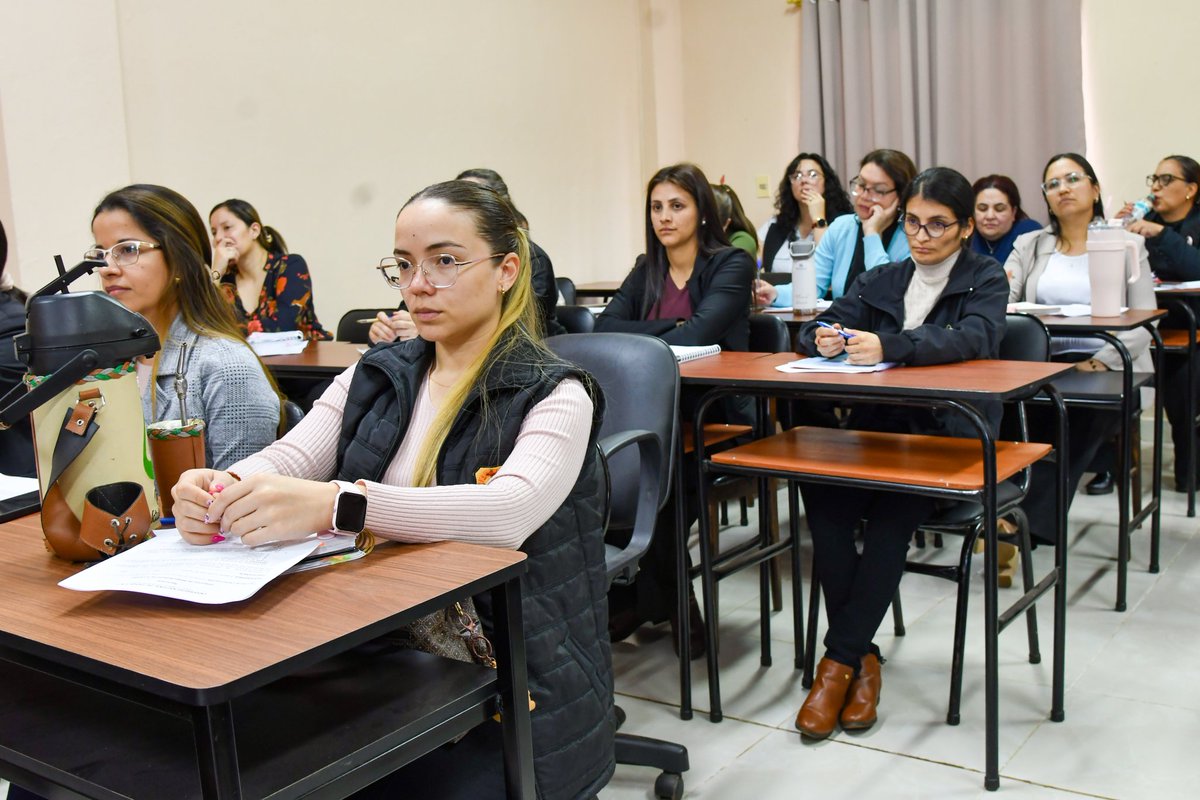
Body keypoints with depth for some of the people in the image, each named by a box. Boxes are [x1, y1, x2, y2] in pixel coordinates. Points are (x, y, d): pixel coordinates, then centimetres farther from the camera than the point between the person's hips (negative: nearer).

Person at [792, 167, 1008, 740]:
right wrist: (825, 340, -16)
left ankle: (839, 658, -22)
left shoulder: (985, 281, 8)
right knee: (820, 494, -28)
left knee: (894, 507, -34)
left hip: (950, 435, -3)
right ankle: (862, 657, -18)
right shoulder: (880, 282, 20)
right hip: (877, 427, 3)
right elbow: (812, 332, 11)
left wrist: (888, 346, -31)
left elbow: (974, 337, -15)